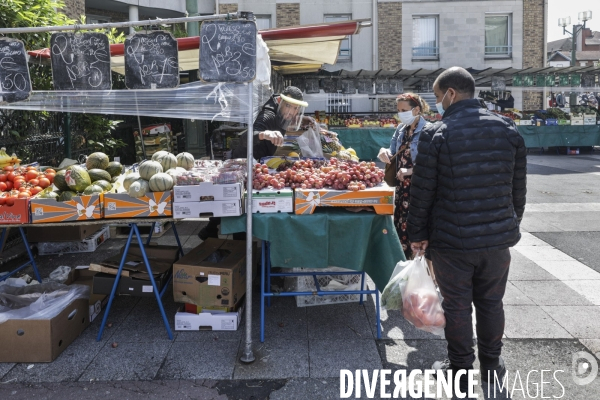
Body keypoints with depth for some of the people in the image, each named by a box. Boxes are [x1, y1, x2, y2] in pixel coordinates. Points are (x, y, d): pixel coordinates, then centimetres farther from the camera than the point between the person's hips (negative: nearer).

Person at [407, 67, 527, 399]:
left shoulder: (435, 134, -12)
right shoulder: (508, 129, 2)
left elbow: (422, 192, -10)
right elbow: (518, 188, 8)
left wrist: (417, 234, 1)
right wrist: (512, 225, 20)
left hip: (452, 240, -4)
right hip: (498, 237, 4)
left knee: (457, 306, 10)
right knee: (491, 303, 18)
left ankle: (461, 370, 24)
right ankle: (491, 368, 32)